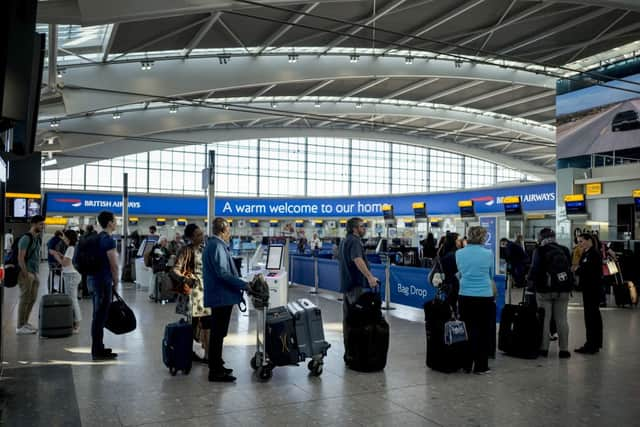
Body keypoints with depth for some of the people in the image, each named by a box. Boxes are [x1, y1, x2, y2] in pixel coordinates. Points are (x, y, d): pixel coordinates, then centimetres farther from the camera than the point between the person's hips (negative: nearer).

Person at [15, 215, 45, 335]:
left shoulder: (37, 238, 14)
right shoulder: (26, 238, -12)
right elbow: (20, 258, -17)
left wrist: (36, 274, 14)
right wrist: (26, 275, -19)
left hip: (34, 273, 9)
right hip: (26, 273, -9)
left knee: (32, 299, 12)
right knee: (25, 299, -4)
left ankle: (25, 323, 23)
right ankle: (20, 327, 3)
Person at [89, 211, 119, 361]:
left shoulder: (98, 237, 14)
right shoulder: (109, 239, -14)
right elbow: (114, 265, -16)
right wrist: (115, 282, -2)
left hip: (93, 278, 10)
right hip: (103, 280, -9)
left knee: (98, 315, 15)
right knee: (101, 316, -5)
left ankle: (98, 348, 23)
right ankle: (98, 351, 0)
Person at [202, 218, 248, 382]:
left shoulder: (213, 244, 16)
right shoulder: (217, 246, -17)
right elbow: (223, 273, -24)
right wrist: (244, 285, -21)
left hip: (217, 296, 11)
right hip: (222, 296, -11)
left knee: (218, 333, 18)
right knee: (218, 334, -3)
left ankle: (216, 366, 30)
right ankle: (216, 372, 4)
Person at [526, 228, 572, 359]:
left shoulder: (539, 251, -8)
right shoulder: (565, 250, 6)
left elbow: (534, 269, -9)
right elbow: (570, 268, 12)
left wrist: (531, 283, 4)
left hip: (544, 290, -3)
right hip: (563, 290, 3)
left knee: (544, 319, 3)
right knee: (562, 319, 8)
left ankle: (544, 349, 6)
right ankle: (564, 349, 10)